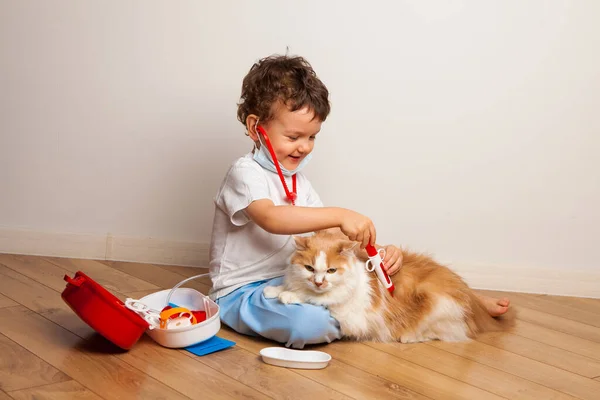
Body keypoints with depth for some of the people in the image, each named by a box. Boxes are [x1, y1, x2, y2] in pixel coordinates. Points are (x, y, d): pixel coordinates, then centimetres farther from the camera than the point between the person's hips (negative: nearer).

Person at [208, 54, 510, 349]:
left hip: (288, 280, 7)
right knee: (310, 324, -38)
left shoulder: (297, 179, 11)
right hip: (243, 293, -7)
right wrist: (340, 216, -41)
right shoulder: (245, 174, -14)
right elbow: (271, 218, -34)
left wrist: (374, 251, -11)